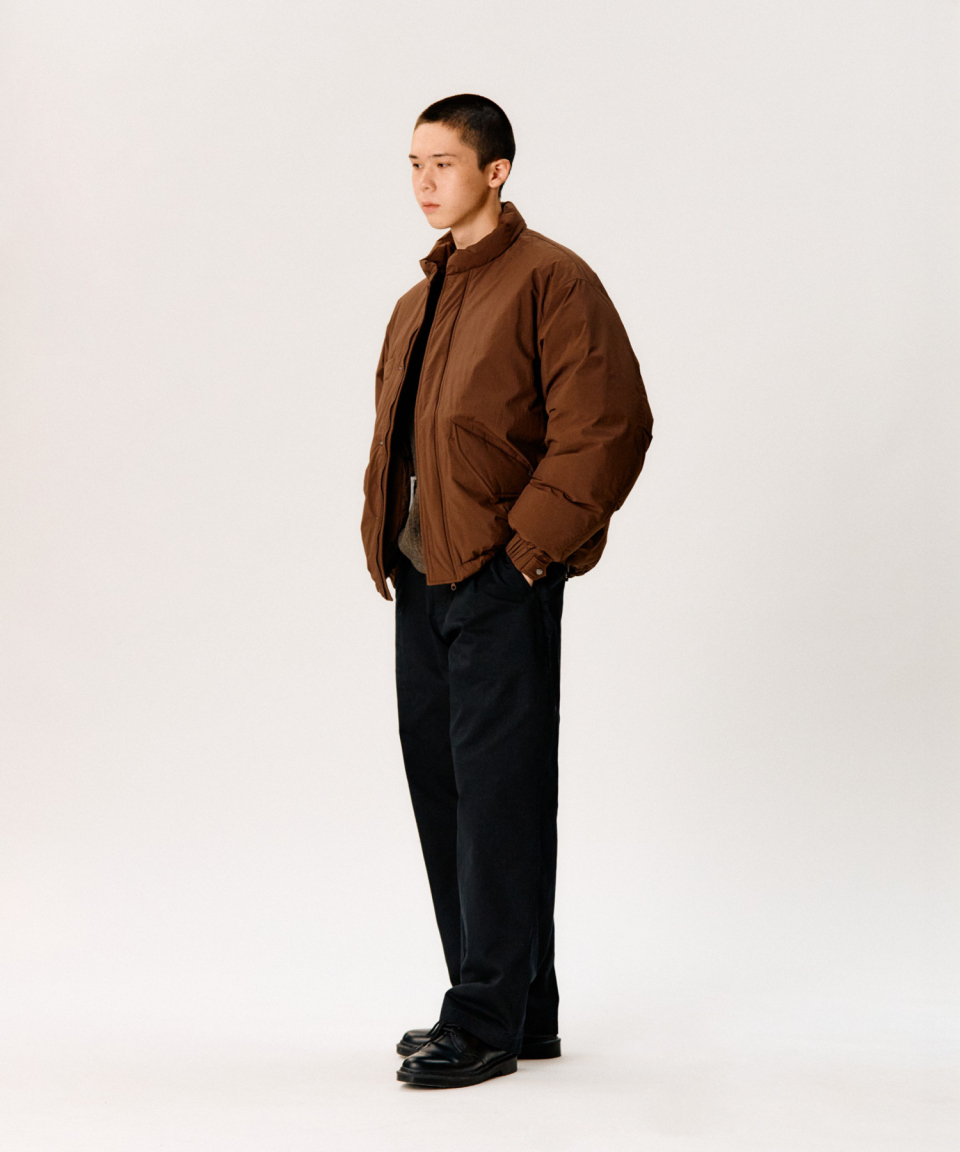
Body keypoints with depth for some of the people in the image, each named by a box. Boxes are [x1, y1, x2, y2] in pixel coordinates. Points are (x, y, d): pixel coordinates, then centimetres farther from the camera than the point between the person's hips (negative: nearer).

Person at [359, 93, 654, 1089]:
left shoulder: (550, 280, -7)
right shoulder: (420, 299, 19)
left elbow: (609, 425, -15)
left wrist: (529, 544, -15)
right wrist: (381, 538, 12)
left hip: (501, 583, -9)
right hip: (420, 578, 9)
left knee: (496, 795, -6)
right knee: (440, 791, 11)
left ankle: (487, 1021, 1)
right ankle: (522, 1014, 21)